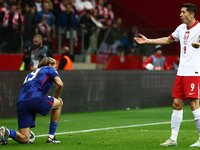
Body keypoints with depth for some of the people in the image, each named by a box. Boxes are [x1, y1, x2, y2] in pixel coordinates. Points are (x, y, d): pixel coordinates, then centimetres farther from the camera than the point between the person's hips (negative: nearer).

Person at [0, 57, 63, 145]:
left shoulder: (32, 73, 38)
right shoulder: (49, 69, 20)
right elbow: (60, 84, 3)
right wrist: (56, 97, 21)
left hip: (20, 103, 6)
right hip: (35, 98, -6)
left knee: (24, 139, 6)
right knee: (59, 103, 25)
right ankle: (51, 137, 18)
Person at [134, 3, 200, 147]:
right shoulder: (181, 28, 16)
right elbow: (168, 39, 32)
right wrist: (148, 41, 34)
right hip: (181, 72, 8)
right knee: (177, 104, 6)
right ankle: (173, 139, 10)